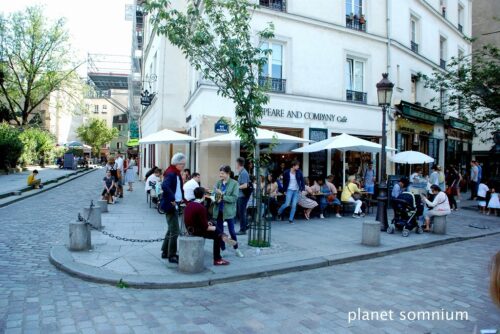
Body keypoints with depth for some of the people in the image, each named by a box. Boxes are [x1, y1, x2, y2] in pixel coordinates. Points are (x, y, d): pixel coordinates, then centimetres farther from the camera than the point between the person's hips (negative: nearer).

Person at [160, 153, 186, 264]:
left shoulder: (177, 174, 12)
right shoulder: (170, 173, -17)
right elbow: (164, 186, -36)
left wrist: (182, 198, 10)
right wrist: (172, 199, -32)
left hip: (175, 205, 10)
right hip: (170, 205, -10)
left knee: (171, 229, 19)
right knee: (174, 231, -6)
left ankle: (165, 252, 30)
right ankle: (172, 256, 5)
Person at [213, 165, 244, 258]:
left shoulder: (234, 183, -7)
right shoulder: (218, 182, 3)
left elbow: (234, 198, -14)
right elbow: (213, 194, 3)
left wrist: (222, 196, -21)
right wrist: (216, 198, -19)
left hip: (228, 211, -4)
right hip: (219, 210, 4)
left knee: (232, 231, 5)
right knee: (219, 231, 10)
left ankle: (236, 249, 24)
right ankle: (223, 249, 25)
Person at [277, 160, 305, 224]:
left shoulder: (299, 172, -2)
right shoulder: (286, 172, -8)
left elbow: (302, 181, 3)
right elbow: (284, 182, 2)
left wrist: (303, 189, -6)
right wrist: (284, 190, 2)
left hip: (297, 190, 2)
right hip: (289, 190, -2)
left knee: (294, 205, -1)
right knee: (287, 204, -9)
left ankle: (291, 219, 10)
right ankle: (279, 212, 21)